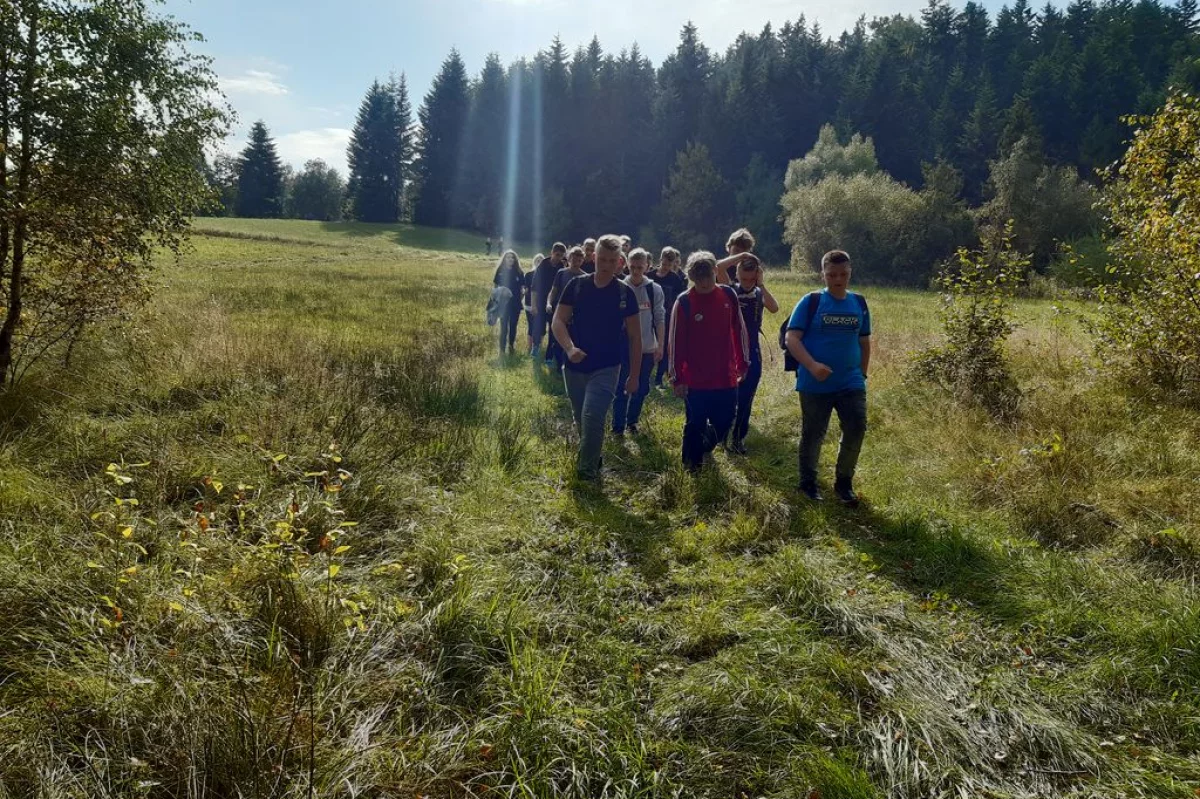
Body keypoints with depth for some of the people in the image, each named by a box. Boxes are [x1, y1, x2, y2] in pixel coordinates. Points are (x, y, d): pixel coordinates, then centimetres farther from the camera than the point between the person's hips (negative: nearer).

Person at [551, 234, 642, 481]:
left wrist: (634, 375, 1)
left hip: (606, 369, -2)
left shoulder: (625, 293, -3)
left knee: (592, 417, -17)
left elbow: (635, 337, 2)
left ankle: (587, 470, 0)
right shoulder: (577, 285, -1)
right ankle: (593, 458, 39)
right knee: (581, 421, 15)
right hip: (575, 367, 3)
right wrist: (569, 348, -22)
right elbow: (558, 321, -3)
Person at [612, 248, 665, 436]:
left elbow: (660, 320, 1)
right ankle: (618, 427, 11)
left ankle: (632, 421, 30)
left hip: (647, 349, 2)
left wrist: (660, 346, -2)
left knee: (641, 389, 12)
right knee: (622, 389, 1)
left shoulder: (654, 290, -2)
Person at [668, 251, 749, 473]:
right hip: (695, 380, -3)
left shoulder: (729, 295, -1)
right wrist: (677, 378, -7)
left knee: (724, 424, 12)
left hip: (726, 378, 3)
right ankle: (692, 466, 25)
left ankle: (705, 446, 42)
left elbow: (739, 330, 9)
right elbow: (676, 341, -8)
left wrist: (743, 363, 12)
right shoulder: (684, 302, -11)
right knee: (695, 426, 7)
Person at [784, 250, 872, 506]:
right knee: (813, 434, 8)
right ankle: (808, 483, 27)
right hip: (815, 385, -3)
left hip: (851, 384, 3)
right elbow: (792, 338, -12)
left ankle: (844, 482, 17)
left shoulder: (859, 304, 7)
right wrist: (812, 365, -24)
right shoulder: (811, 302, -6)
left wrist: (863, 373, 15)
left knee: (857, 429, -3)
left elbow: (864, 342, 17)